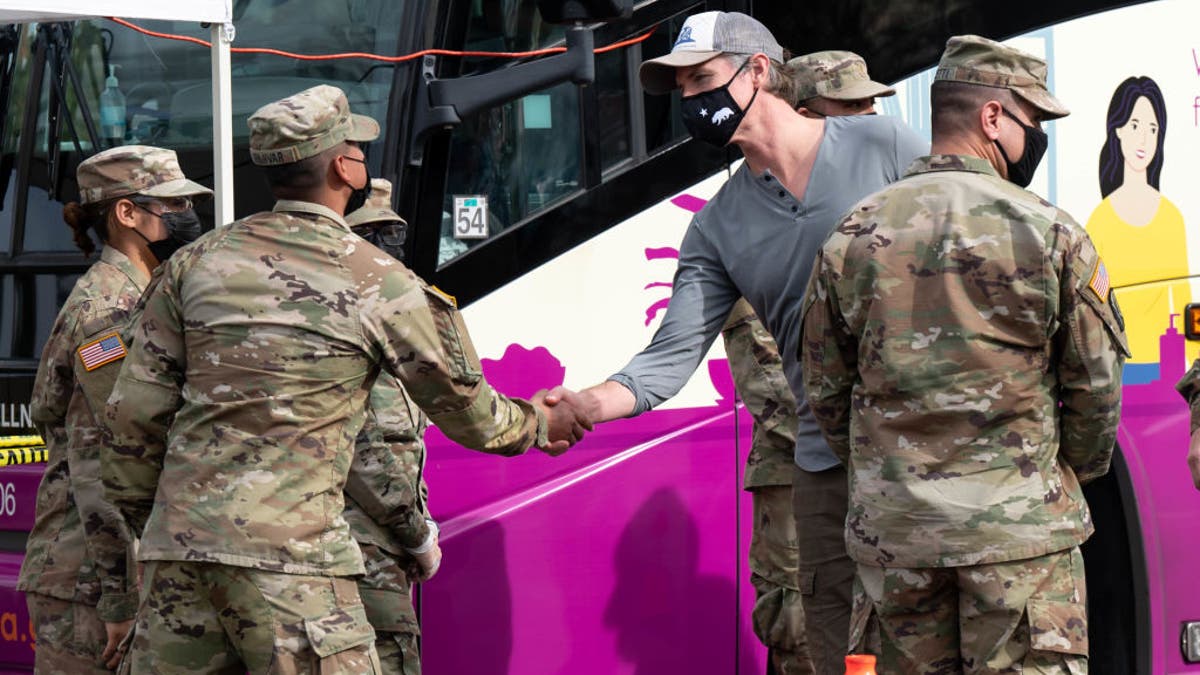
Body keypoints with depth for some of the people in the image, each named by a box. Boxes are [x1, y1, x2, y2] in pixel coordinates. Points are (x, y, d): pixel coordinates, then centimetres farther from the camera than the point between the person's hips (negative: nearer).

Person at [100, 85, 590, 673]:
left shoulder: (198, 261, 11)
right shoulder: (378, 282, 0)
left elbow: (134, 410, 11)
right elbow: (467, 409, 10)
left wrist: (141, 514, 24)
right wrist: (537, 425, 31)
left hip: (178, 539, 5)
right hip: (287, 553, -5)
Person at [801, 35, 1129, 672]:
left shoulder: (851, 236, 5)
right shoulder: (1048, 232, -5)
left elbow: (825, 389, 10)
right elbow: (1095, 384, 1)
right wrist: (1075, 471, 19)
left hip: (891, 524, 3)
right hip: (1021, 524, -3)